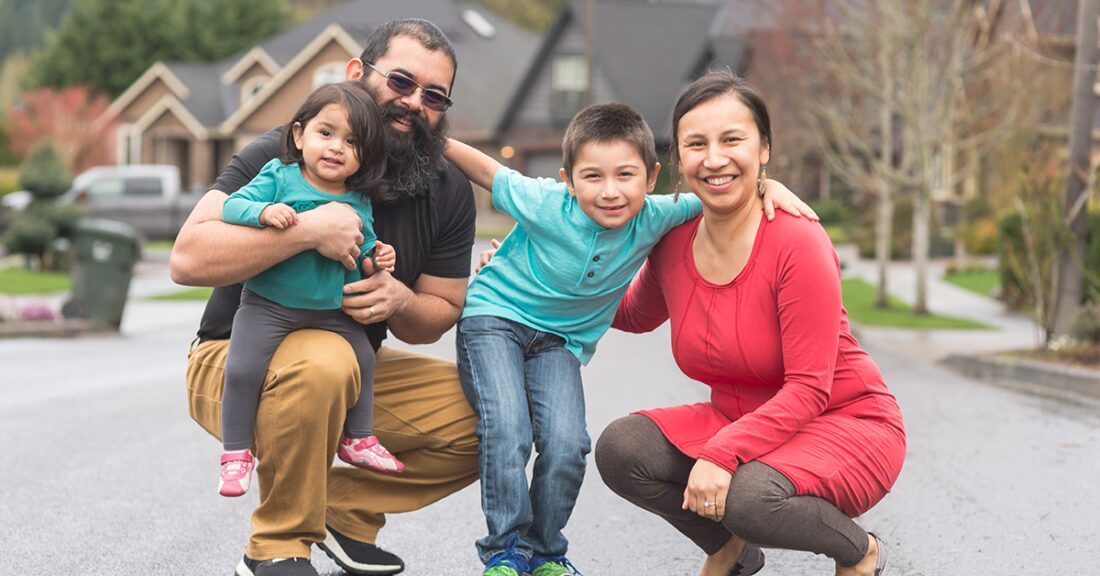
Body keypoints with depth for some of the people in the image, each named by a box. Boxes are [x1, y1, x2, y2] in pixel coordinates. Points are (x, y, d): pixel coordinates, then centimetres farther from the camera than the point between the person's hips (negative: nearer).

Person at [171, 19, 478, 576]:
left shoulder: (449, 191, -3)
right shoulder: (281, 155, -18)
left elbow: (441, 313, 4)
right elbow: (189, 258, -28)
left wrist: (400, 302, -20)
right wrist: (307, 229, -38)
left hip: (355, 374, 6)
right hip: (235, 363, -6)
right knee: (323, 361, -40)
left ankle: (344, 508, 4)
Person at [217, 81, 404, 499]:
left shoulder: (359, 203, 3)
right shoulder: (279, 177, -9)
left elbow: (359, 256, 12)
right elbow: (232, 206, -15)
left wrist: (375, 261, -10)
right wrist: (264, 211, -33)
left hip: (330, 310, 5)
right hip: (268, 304, -4)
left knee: (362, 359, 12)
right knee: (243, 369, -17)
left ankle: (358, 440, 31)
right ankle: (236, 454, -1)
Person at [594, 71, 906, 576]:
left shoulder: (798, 241, -22)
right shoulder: (673, 245, -4)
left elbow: (808, 389, -23)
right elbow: (636, 316, 19)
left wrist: (722, 453, -33)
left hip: (847, 424, -6)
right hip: (742, 424, 6)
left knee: (751, 496, -35)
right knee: (620, 448, -17)